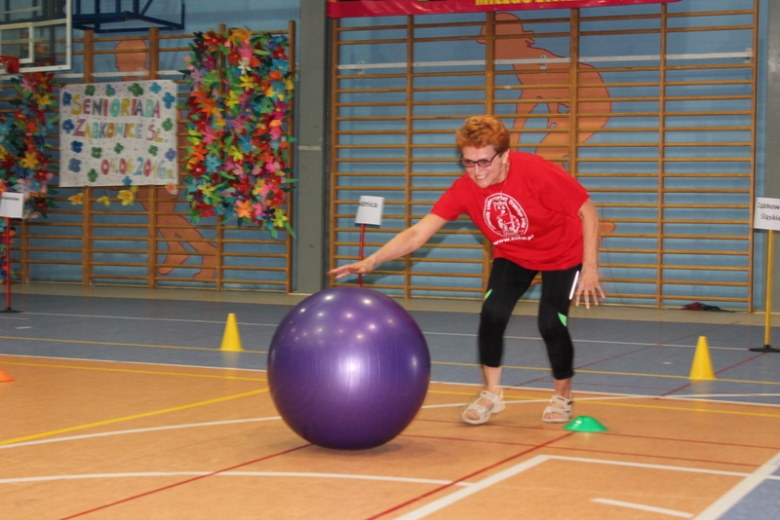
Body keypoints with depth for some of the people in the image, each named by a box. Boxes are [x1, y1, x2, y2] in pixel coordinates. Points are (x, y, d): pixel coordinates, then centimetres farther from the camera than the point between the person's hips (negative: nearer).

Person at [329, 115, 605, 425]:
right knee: (492, 313, -16)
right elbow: (418, 233, -25)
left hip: (562, 255, -3)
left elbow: (588, 212, -22)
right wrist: (371, 262, -37)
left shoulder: (536, 172, -32)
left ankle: (562, 396, 15)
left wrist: (590, 268, -23)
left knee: (551, 322, -14)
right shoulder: (464, 189, -22)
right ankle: (491, 394, 8)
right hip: (512, 256, 3)